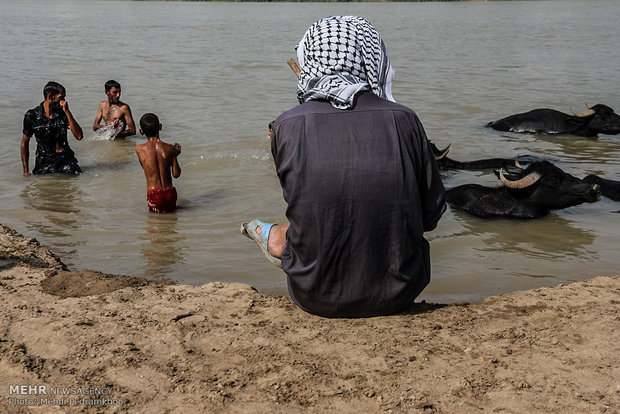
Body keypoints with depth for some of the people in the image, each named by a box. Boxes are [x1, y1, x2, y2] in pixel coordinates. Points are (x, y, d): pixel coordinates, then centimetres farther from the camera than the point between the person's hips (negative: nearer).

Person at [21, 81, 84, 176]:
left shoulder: (63, 113, 1)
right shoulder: (31, 115, -4)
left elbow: (79, 136, -11)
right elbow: (25, 143, 5)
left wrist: (67, 112, -16)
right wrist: (26, 171, 0)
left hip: (66, 160, 2)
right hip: (44, 163, -2)